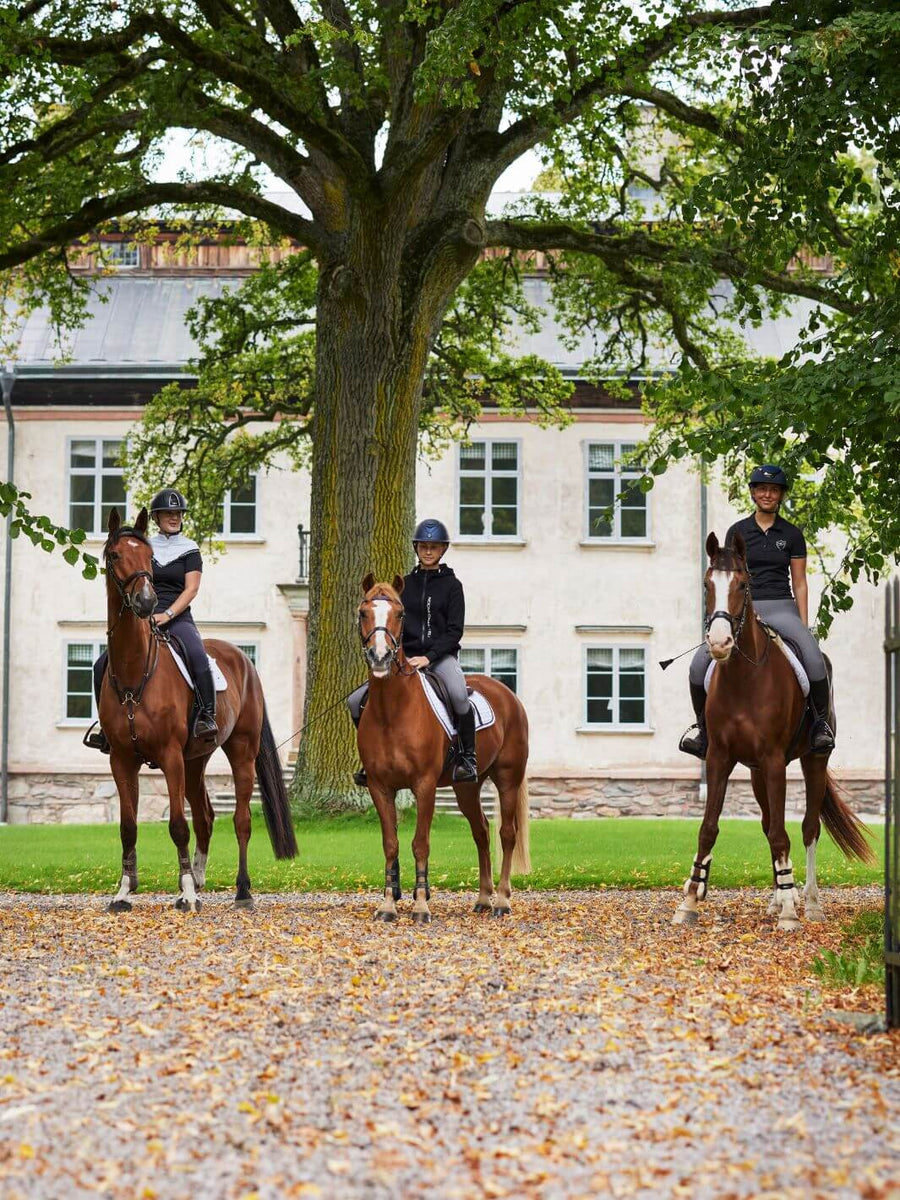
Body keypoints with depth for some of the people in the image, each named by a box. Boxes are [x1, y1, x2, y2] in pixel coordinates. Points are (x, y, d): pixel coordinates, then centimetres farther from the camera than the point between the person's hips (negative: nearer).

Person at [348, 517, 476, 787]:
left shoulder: (451, 585, 2)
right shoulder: (404, 584, 11)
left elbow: (455, 630, -5)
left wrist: (428, 657, -17)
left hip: (441, 656, -4)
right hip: (406, 658, 4)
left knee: (459, 695, -37)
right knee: (356, 701, -6)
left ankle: (467, 757, -22)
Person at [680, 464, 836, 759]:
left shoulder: (792, 535, 10)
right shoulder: (737, 532, 10)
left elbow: (800, 584, 10)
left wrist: (804, 627, 2)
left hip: (781, 608, -1)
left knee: (813, 658, -32)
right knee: (700, 663, -21)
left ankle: (821, 723, -13)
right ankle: (702, 723, 3)